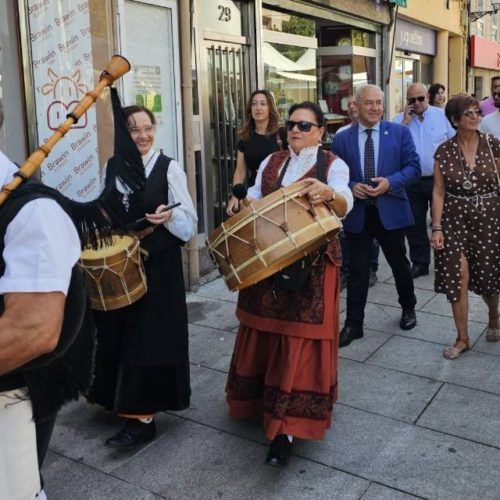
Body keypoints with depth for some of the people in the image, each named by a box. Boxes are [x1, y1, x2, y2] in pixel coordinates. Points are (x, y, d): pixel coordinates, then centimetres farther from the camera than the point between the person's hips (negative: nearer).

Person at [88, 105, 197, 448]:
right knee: (118, 335, 12)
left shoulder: (169, 168, -6)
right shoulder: (111, 167, 8)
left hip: (158, 266, -5)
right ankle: (123, 399, 31)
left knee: (149, 337, -3)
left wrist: (169, 217, -27)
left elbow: (189, 223, -8)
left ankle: (143, 417, 4)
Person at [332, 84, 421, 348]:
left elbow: (413, 167, -3)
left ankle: (408, 308, 41)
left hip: (390, 210, 0)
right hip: (357, 213, 0)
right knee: (357, 271, 5)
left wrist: (390, 182, -18)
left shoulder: (400, 132, 0)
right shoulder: (342, 139, 2)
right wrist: (351, 187, -15)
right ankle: (353, 324, 15)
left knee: (399, 264, 17)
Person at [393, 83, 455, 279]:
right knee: (414, 224, 9)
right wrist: (405, 122, -14)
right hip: (412, 182, 1)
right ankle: (419, 263, 22)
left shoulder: (443, 116, 1)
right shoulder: (399, 119, 3)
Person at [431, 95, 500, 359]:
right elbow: (439, 192, -1)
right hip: (455, 219, 0)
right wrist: (436, 227, -6)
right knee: (457, 277, -3)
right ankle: (462, 338, 14)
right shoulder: (444, 151, -3)